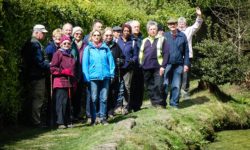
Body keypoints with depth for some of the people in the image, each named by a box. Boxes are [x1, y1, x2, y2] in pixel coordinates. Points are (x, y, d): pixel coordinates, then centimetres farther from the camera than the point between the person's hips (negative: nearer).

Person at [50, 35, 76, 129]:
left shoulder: (71, 55, 20)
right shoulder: (58, 54, -2)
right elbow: (52, 68, -8)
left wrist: (74, 81, 19)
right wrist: (64, 71, -15)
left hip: (69, 82, 7)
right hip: (60, 82, -7)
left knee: (68, 102, 9)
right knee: (61, 102, -11)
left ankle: (67, 121, 15)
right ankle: (60, 122, -9)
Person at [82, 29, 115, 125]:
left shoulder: (105, 48, 9)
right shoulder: (88, 48, 3)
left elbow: (110, 61, 9)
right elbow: (85, 63, 1)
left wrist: (112, 73, 0)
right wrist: (86, 76, -6)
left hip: (105, 76, 2)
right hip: (93, 77, -2)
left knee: (104, 98, 3)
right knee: (94, 98, 1)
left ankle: (103, 117, 11)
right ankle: (94, 119, 8)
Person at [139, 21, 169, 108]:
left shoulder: (161, 40, 4)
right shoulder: (144, 41, 17)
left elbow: (166, 53, -3)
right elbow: (141, 54, 19)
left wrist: (163, 66, -11)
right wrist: (141, 65, 9)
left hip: (157, 67, -4)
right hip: (146, 68, 4)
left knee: (159, 85, -10)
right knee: (150, 87, 7)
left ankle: (160, 103, 1)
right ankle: (154, 102, 16)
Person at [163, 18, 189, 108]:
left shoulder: (182, 36, 5)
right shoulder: (165, 36, 3)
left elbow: (186, 51, 6)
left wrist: (186, 64, 1)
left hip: (178, 64, 1)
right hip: (167, 64, -1)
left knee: (176, 85, 5)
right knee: (165, 84, 1)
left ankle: (174, 103, 13)